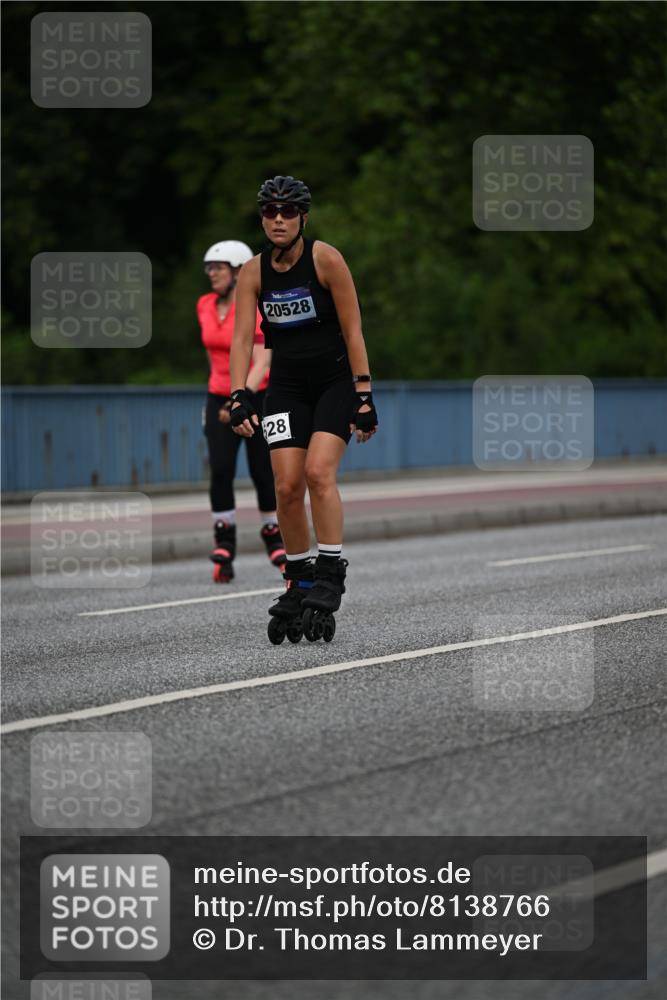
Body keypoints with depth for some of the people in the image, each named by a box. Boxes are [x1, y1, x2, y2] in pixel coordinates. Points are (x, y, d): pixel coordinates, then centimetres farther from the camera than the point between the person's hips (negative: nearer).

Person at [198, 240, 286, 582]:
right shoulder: (205, 307, 3)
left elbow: (262, 363, -24)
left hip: (257, 397, -4)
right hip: (220, 398, 4)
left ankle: (275, 541, 22)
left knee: (263, 473, 2)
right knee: (220, 471, -11)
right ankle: (223, 550, -6)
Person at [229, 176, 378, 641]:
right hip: (287, 384, 4)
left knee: (319, 472, -21)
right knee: (287, 487, -6)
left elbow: (353, 331, -11)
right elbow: (242, 338, -8)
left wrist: (364, 397, -15)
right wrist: (240, 396, -21)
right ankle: (300, 580, 8)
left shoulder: (325, 259, -13)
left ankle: (331, 575, -16)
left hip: (335, 379, -4)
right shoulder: (254, 272, -3)